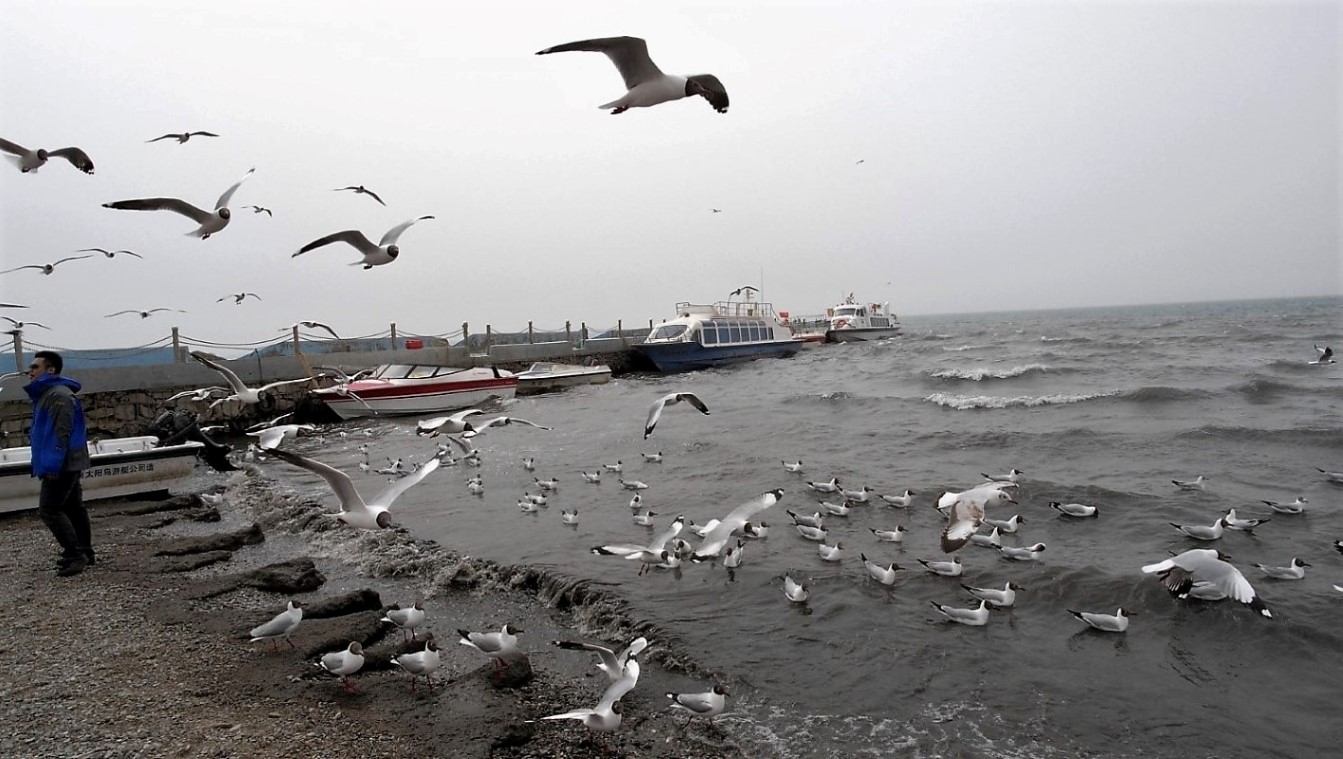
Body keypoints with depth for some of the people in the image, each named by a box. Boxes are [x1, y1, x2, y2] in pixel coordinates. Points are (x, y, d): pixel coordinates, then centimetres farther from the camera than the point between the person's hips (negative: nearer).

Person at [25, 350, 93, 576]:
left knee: (49, 510, -10)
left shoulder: (58, 395, -16)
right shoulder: (46, 393, 18)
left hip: (62, 464, -11)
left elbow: (62, 432, -23)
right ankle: (83, 552, 20)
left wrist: (52, 464, -24)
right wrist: (49, 463, 21)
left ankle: (75, 554, -7)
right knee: (73, 507, 13)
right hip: (68, 464, 11)